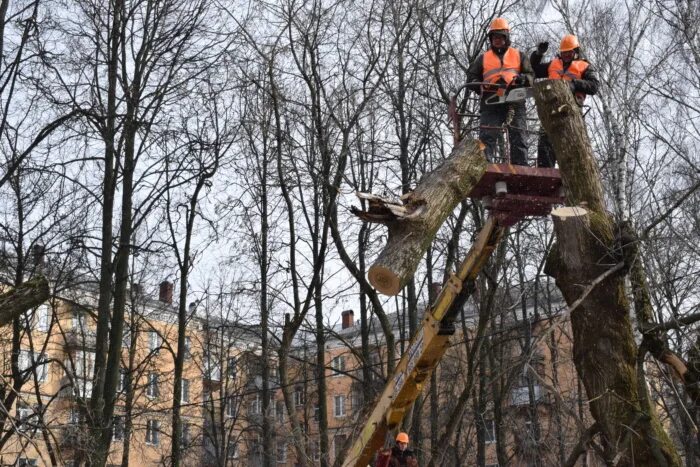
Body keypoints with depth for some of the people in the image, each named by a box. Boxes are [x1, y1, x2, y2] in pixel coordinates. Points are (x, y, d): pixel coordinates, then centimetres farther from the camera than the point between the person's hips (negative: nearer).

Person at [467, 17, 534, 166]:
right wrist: (483, 85, -9)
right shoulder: (483, 58, 19)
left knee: (518, 139, -4)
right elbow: (471, 78, 13)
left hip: (514, 102, 0)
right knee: (487, 138, -11)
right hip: (491, 103, 0)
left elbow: (530, 76, 11)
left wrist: (522, 79, -13)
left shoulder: (519, 56, 18)